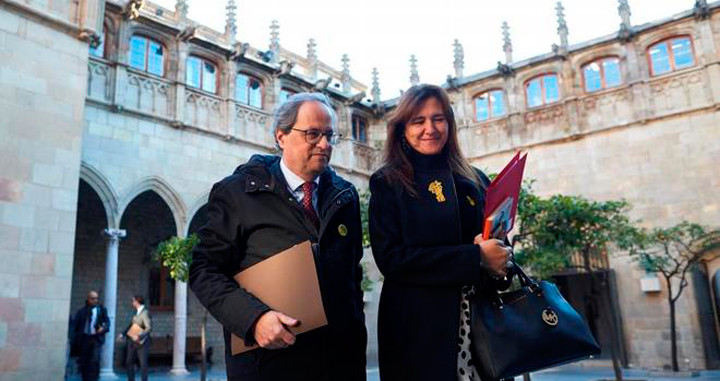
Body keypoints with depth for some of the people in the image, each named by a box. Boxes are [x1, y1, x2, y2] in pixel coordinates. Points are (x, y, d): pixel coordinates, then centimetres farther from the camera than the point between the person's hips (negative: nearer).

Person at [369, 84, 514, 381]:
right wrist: (475, 259, -19)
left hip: (484, 320, 4)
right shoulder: (387, 183, -3)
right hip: (420, 327, -4)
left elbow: (496, 241, 15)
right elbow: (390, 258, -14)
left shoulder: (475, 180, 10)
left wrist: (500, 260, -10)